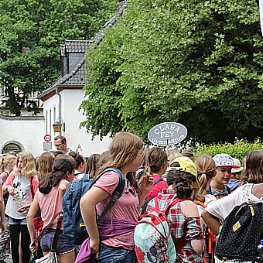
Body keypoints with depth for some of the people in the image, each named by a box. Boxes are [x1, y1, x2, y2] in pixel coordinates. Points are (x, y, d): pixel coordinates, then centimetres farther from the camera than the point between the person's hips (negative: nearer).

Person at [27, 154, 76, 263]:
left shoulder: (41, 187, 11)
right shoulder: (64, 183, -8)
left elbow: (29, 216, 10)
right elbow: (62, 187, -36)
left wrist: (33, 240, 16)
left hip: (45, 236, 7)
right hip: (62, 235, -7)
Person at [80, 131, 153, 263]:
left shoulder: (127, 180, 13)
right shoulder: (112, 176, -15)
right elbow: (86, 202, -27)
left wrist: (143, 191, 9)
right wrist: (95, 239, -21)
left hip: (129, 250, 9)